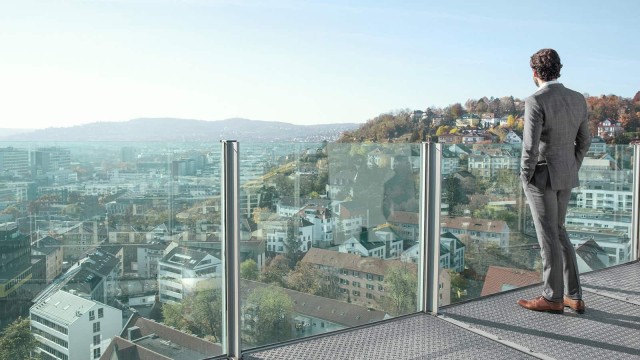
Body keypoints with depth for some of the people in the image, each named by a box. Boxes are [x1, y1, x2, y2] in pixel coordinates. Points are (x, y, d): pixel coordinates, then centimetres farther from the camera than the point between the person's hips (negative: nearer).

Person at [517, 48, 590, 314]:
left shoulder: (535, 102, -18)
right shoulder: (578, 99, 6)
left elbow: (530, 147, -23)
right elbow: (584, 141, 11)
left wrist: (525, 177, -9)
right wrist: (570, 171, 19)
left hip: (542, 176, -7)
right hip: (565, 176, 8)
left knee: (549, 237, 2)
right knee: (558, 231, 18)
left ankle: (553, 298, 15)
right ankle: (574, 296, 21)